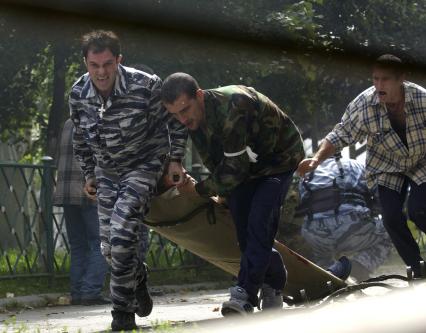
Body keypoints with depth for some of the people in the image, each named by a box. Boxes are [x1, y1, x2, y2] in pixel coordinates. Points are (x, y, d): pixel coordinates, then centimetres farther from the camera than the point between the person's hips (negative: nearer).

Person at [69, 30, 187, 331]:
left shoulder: (146, 86, -24)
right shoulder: (79, 95, -10)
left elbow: (175, 121, -6)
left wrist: (175, 160, -7)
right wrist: (89, 175, 15)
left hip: (144, 166, -5)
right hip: (107, 173, 5)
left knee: (121, 234, -22)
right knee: (110, 246, 8)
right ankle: (138, 281, 41)